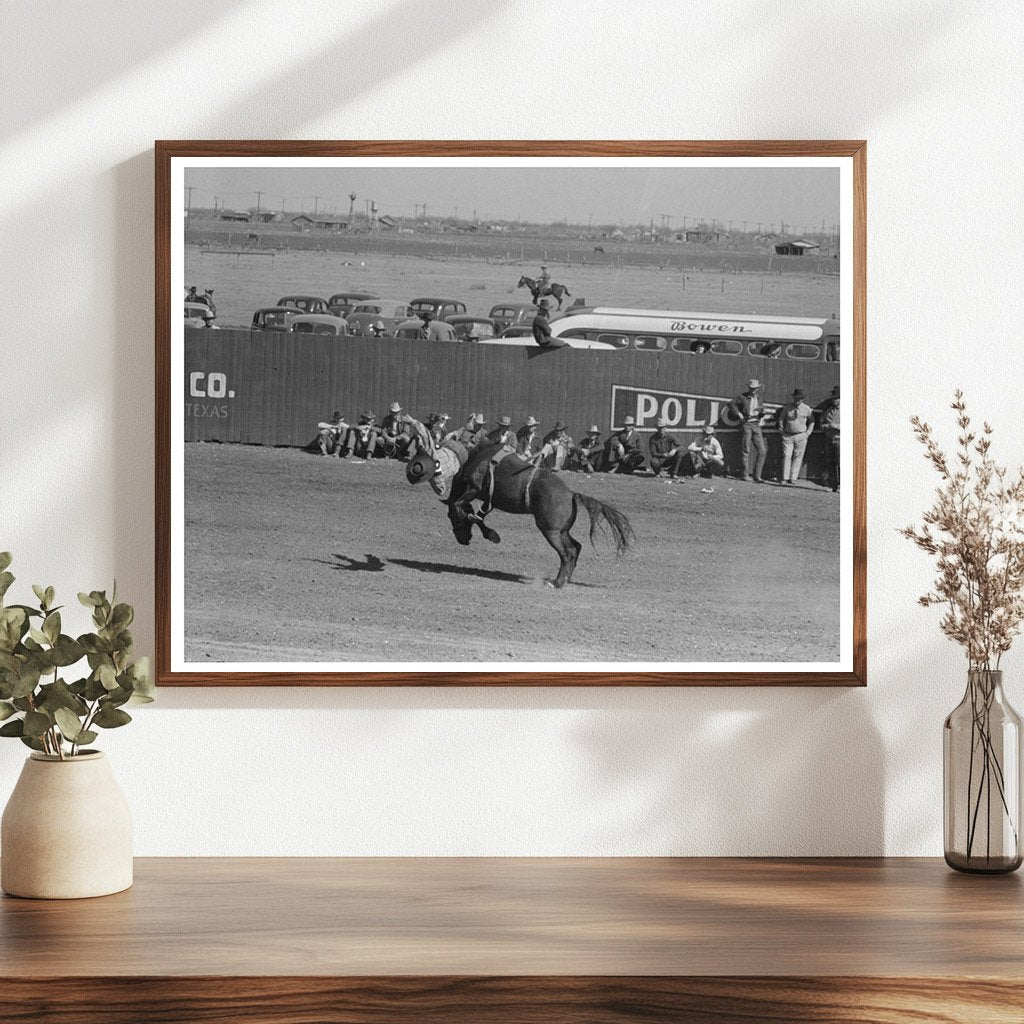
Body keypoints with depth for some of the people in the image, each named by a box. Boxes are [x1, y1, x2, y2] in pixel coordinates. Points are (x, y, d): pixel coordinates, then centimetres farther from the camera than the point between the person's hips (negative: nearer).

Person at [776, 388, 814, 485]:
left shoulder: (806, 409, 1)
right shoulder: (787, 407, 2)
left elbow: (812, 421, 14)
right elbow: (781, 418, 16)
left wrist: (808, 432, 5)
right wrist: (782, 430, 7)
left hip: (801, 436, 0)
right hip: (788, 436, 0)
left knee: (798, 457, -2)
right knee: (786, 456, -8)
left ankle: (793, 479, -1)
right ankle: (785, 478, -9)